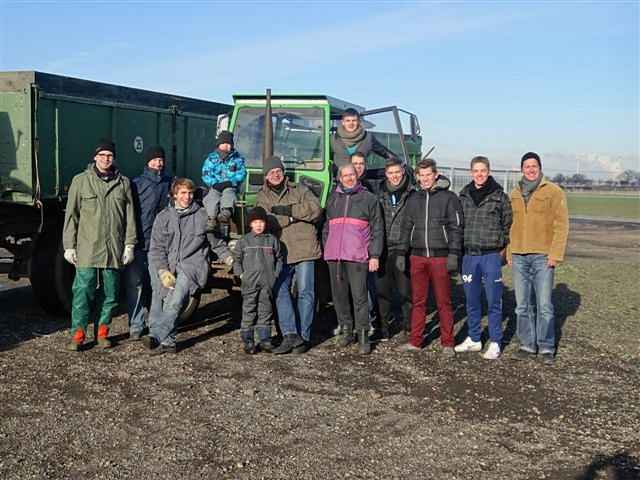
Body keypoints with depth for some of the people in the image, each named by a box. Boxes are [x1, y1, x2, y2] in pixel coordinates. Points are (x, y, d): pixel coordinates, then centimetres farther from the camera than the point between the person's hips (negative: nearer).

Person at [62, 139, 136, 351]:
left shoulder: (123, 183, 9)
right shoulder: (80, 181, 4)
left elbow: (130, 216, 10)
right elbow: (71, 215, 4)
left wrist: (130, 244, 5)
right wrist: (69, 246, 1)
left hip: (114, 250, 2)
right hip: (87, 248, -2)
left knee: (110, 294, 7)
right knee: (83, 291, -5)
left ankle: (102, 333, 19)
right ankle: (78, 334, 4)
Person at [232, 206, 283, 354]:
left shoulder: (272, 240, 7)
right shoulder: (244, 241, 2)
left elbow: (279, 258, 15)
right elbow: (236, 259, 9)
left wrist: (275, 274, 6)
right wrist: (240, 274, -1)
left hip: (267, 283, 2)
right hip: (250, 283, -2)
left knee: (265, 312, 8)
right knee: (249, 312, -1)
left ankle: (264, 340, 16)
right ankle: (248, 342, 6)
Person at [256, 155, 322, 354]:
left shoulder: (299, 190, 11)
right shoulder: (262, 197, 13)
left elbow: (315, 209, -7)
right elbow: (267, 221, -5)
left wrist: (289, 210, -13)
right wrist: (295, 217, -10)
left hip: (304, 249, -2)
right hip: (280, 252, 2)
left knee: (305, 292, -1)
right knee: (280, 291, -7)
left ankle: (304, 336, 5)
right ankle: (290, 334, -5)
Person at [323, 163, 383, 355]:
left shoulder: (368, 199, 5)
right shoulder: (333, 199, 17)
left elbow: (377, 229, 3)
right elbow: (326, 228, 21)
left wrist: (375, 255, -3)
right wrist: (326, 249, 15)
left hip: (357, 256, -4)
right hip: (334, 256, 4)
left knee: (359, 296, -7)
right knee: (339, 295, 8)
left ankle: (363, 335, -1)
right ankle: (345, 330, 20)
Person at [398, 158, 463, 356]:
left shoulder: (449, 197, 0)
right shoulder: (413, 199, 13)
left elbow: (455, 227, -3)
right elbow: (406, 227, 17)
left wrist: (453, 255, -11)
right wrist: (401, 253, 11)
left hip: (440, 257, -4)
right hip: (417, 257, 4)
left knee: (443, 302, 1)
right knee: (418, 301, 8)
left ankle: (447, 343, 8)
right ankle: (415, 341, 14)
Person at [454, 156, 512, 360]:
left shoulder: (500, 196, -2)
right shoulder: (463, 196, 8)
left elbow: (508, 224, 3)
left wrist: (504, 248, -1)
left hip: (491, 256, -4)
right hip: (469, 256, 4)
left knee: (493, 301, 1)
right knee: (472, 300, 12)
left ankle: (495, 343, 10)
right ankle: (474, 339, 24)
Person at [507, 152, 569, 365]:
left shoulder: (553, 192, -2)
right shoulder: (515, 194, 13)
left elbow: (561, 225, -5)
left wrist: (555, 255, -11)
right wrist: (509, 252, 10)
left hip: (543, 257, -4)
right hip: (519, 257, 4)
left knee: (544, 305, -3)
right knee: (522, 305, 7)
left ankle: (546, 348, 8)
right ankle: (527, 345, 17)